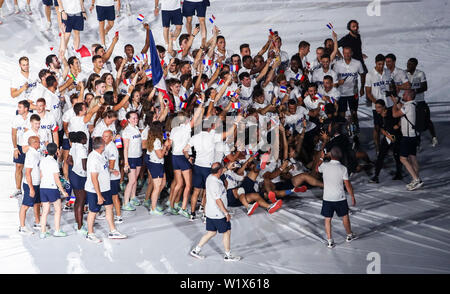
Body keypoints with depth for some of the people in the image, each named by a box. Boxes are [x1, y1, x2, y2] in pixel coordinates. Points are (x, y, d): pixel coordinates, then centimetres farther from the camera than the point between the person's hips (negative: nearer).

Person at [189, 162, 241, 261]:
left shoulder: (210, 177, 0)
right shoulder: (215, 184, -28)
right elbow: (218, 201, -27)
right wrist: (226, 213, -21)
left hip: (210, 212, 9)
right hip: (218, 214, -9)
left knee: (211, 232, 18)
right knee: (227, 232, 7)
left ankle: (196, 250, 20)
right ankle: (228, 255, 19)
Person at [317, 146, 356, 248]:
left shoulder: (325, 165, -10)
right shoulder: (343, 168, -13)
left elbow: (317, 169, 15)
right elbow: (347, 184, -10)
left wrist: (321, 158, 28)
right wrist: (352, 197, 0)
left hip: (327, 198, 0)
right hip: (340, 198, 0)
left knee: (327, 219, 7)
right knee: (345, 216, 20)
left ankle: (330, 241, 7)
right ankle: (349, 235, 35)